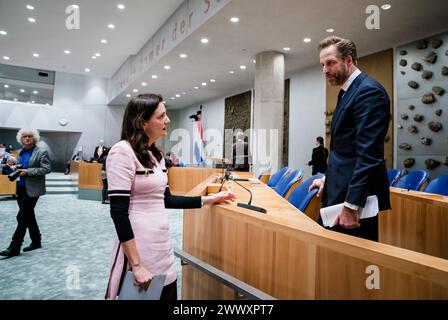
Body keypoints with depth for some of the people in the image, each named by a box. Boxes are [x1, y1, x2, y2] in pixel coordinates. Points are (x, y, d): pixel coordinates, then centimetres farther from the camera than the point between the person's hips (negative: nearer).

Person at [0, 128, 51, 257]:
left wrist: (28, 172, -21)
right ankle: (36, 241, 26)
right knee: (28, 216, 14)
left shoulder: (41, 152, -9)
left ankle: (14, 248, 1)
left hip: (32, 189, -8)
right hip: (21, 188, 8)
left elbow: (47, 169, -16)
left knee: (22, 217, -6)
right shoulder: (20, 152, 13)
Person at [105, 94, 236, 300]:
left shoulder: (156, 155, 9)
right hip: (137, 245, -7)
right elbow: (118, 212, -19)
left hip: (163, 243, 8)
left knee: (168, 294, 17)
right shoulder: (122, 151, -15)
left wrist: (209, 199, 14)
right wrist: (136, 265, -20)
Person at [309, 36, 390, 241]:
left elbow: (368, 154, -21)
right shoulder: (347, 92, 15)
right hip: (339, 190, 9)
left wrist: (351, 205, -23)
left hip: (354, 194, -9)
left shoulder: (369, 91, -14)